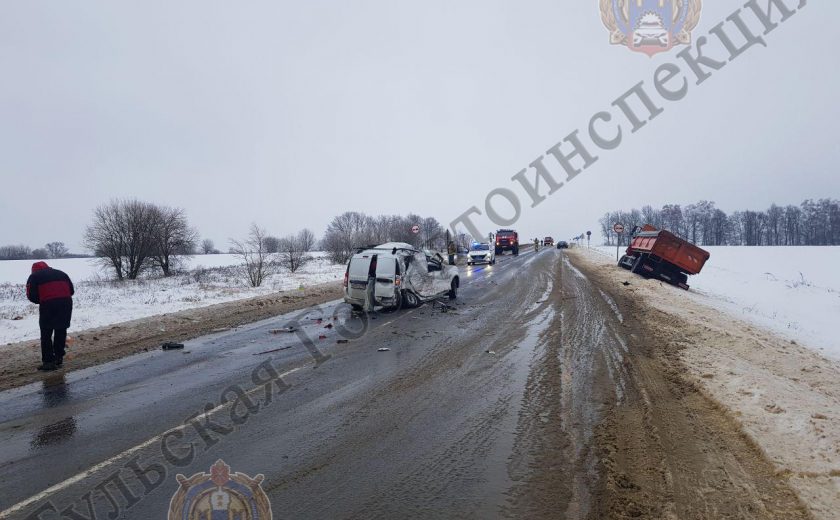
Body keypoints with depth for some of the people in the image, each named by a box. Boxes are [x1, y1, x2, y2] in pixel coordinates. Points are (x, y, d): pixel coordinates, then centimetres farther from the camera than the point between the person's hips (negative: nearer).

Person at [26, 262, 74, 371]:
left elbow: (31, 295, 4)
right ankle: (59, 358, 23)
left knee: (46, 334, 5)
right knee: (61, 331, 17)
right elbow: (72, 290, 18)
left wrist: (41, 301, 20)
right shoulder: (60, 273, 24)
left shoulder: (34, 276, 14)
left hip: (48, 304, -4)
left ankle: (48, 362, 4)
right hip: (66, 302, 4)